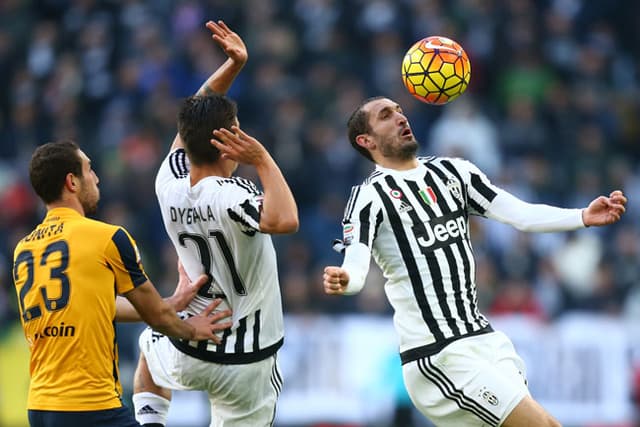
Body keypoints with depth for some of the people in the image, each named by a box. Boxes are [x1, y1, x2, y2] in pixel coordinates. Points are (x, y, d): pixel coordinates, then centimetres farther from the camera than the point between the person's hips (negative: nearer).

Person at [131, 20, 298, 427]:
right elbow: (285, 221, -45)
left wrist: (233, 65, 1)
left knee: (150, 345, 39)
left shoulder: (170, 184, -8)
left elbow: (195, 120, 6)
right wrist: (262, 160, -32)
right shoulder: (230, 196, -27)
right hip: (249, 363, -5)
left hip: (188, 355, 5)